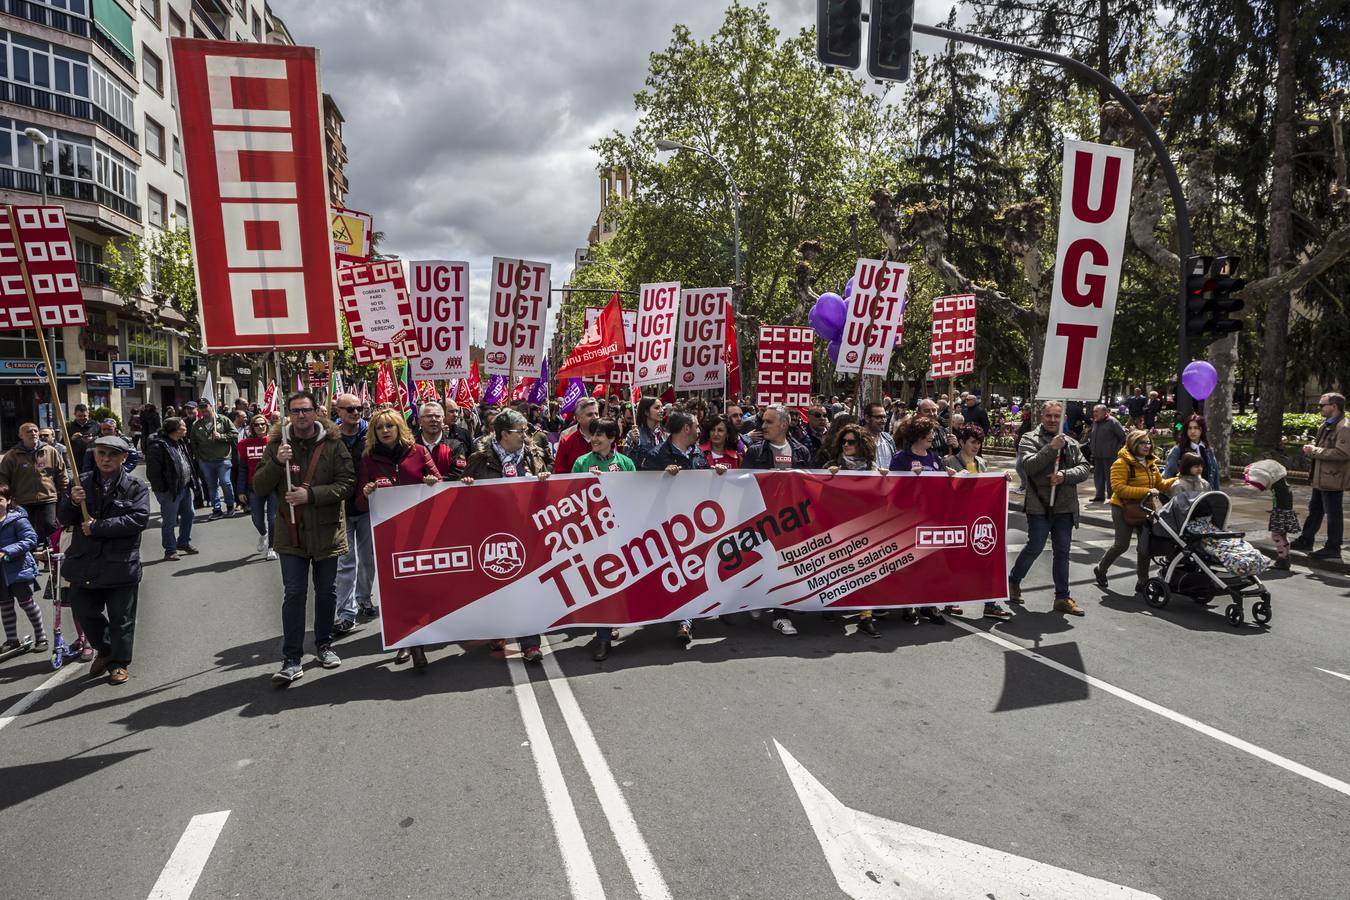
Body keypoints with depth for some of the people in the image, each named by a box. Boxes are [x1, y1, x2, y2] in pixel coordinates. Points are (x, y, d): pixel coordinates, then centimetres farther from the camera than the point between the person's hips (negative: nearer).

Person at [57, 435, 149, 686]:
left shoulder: (135, 486, -6)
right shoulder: (82, 483, 5)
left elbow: (139, 519, -18)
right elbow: (63, 519, 8)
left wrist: (97, 527, -18)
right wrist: (72, 502, -13)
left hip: (121, 566, -4)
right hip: (84, 564, 4)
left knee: (121, 619, 7)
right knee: (85, 612, 17)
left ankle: (119, 663, 25)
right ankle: (104, 651, 41)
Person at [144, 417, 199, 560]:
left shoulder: (181, 442, 10)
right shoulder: (158, 446, -19)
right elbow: (152, 471, -19)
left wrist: (190, 481, 15)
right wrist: (161, 489, -17)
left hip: (185, 488, 9)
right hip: (170, 491, -9)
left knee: (188, 515, 19)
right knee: (169, 522, 3)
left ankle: (184, 543, 35)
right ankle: (170, 550, 14)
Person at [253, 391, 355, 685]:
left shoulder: (333, 444, -3)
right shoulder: (277, 445, 1)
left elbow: (346, 483, -10)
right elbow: (260, 487, -2)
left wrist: (311, 494, -21)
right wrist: (276, 462, -19)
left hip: (326, 530, 0)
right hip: (291, 531, 0)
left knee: (326, 591, 13)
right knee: (293, 593, -2)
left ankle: (323, 645, 31)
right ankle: (292, 659, 4)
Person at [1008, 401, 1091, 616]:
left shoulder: (1071, 443, 15)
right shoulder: (1029, 439, 0)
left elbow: (1084, 468, 6)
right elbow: (1029, 466, -15)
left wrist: (1065, 475, -13)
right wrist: (1051, 448, -21)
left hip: (1065, 507, 5)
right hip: (1039, 505, -5)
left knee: (1062, 552, 8)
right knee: (1035, 547, -5)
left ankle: (1062, 597, 15)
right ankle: (1013, 580, 18)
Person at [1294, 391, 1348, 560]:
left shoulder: (1344, 427, -18)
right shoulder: (1327, 425, 13)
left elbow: (1342, 453, -26)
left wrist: (1315, 451, -19)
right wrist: (1312, 447, 7)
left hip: (1332, 479, -10)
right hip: (1321, 478, 10)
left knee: (1333, 514, 0)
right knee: (1315, 510, 17)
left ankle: (1333, 548, 9)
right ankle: (1306, 540, 28)